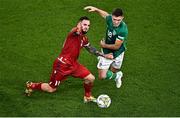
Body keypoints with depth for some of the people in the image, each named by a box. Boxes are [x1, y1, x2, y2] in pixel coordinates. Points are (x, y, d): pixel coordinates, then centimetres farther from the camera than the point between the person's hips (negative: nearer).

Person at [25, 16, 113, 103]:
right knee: (51, 89, 4)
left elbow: (91, 49, 27)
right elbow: (77, 30, -44)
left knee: (91, 78, -1)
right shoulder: (74, 32, -17)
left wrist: (104, 55, 24)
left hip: (73, 65, 8)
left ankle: (87, 96, 26)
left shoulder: (84, 39, 9)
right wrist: (79, 28, -66)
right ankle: (31, 86, 29)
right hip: (62, 65, -8)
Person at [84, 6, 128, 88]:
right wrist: (95, 9, -9)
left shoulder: (123, 30, -35)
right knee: (102, 76, 0)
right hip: (106, 52, 3)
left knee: (114, 71, 19)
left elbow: (116, 47, -27)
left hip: (118, 52, -3)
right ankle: (117, 76, 31)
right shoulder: (110, 19, -20)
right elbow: (104, 14, 6)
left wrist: (104, 45, -12)